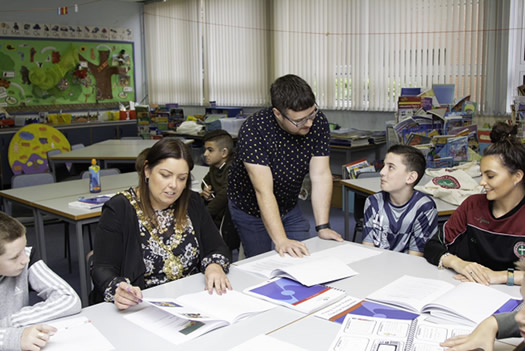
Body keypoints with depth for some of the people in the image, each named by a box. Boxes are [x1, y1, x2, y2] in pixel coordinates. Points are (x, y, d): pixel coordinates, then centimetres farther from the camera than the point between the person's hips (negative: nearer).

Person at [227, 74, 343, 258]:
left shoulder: (318, 121, -18)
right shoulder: (253, 130, -31)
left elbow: (320, 176, -17)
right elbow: (264, 191, -35)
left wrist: (322, 227, -22)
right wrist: (281, 240, -40)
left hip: (289, 207, 4)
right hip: (250, 210, -4)